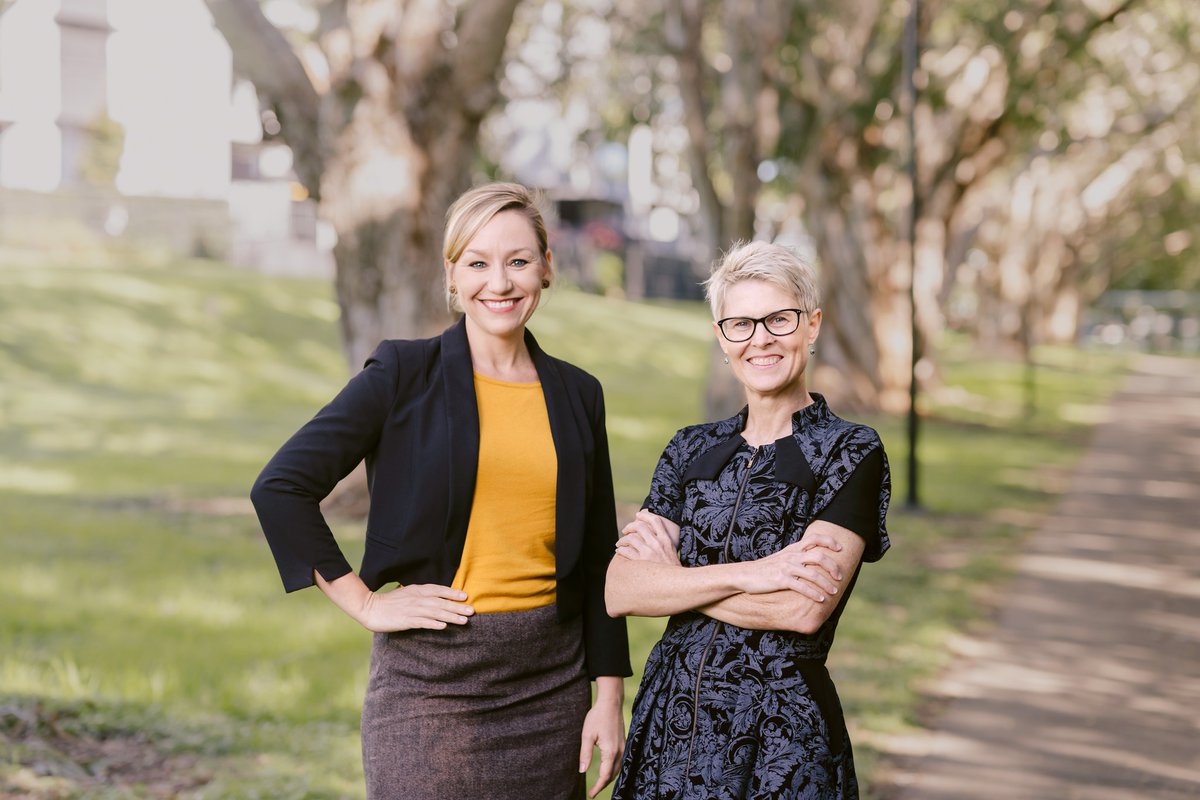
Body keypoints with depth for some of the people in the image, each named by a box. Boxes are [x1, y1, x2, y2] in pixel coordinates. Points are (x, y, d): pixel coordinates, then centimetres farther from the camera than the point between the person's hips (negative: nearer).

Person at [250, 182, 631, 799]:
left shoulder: (577, 394, 9)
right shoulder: (404, 374, -3)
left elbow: (597, 560, 12)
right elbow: (280, 487, -7)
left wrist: (609, 696, 7)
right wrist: (365, 603, -8)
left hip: (553, 681, 4)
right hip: (432, 679, -4)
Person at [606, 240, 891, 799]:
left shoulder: (851, 453, -7)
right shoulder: (691, 450, 7)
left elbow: (804, 609, -19)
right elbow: (619, 592, -6)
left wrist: (670, 576, -8)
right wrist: (747, 573, -19)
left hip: (782, 738, -4)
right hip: (669, 723, 4)